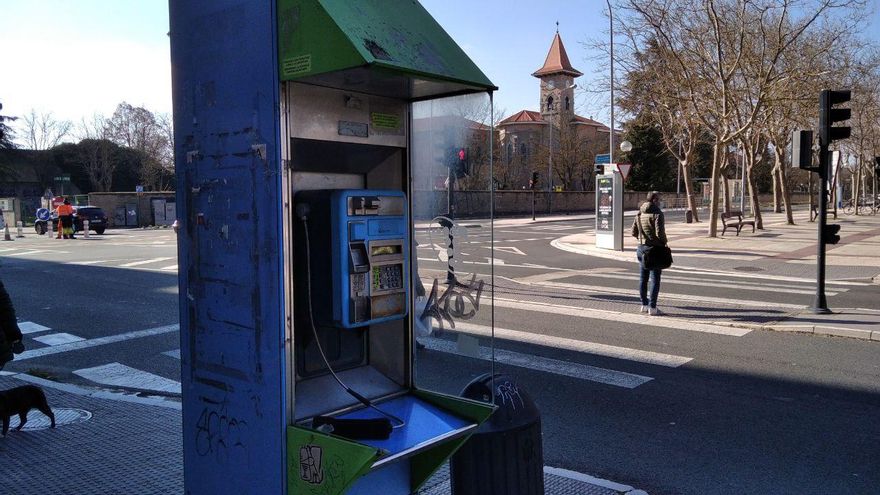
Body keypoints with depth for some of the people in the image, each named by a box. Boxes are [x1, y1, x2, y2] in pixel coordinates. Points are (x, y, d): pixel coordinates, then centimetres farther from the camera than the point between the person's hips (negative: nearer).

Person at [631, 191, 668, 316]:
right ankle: (652, 308, -1)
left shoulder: (639, 213, 8)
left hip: (641, 248, 7)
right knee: (655, 279, -1)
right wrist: (664, 243, -4)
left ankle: (644, 305, 21)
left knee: (643, 278, 13)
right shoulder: (657, 214, -14)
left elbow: (634, 232, 10)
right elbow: (660, 233, -20)